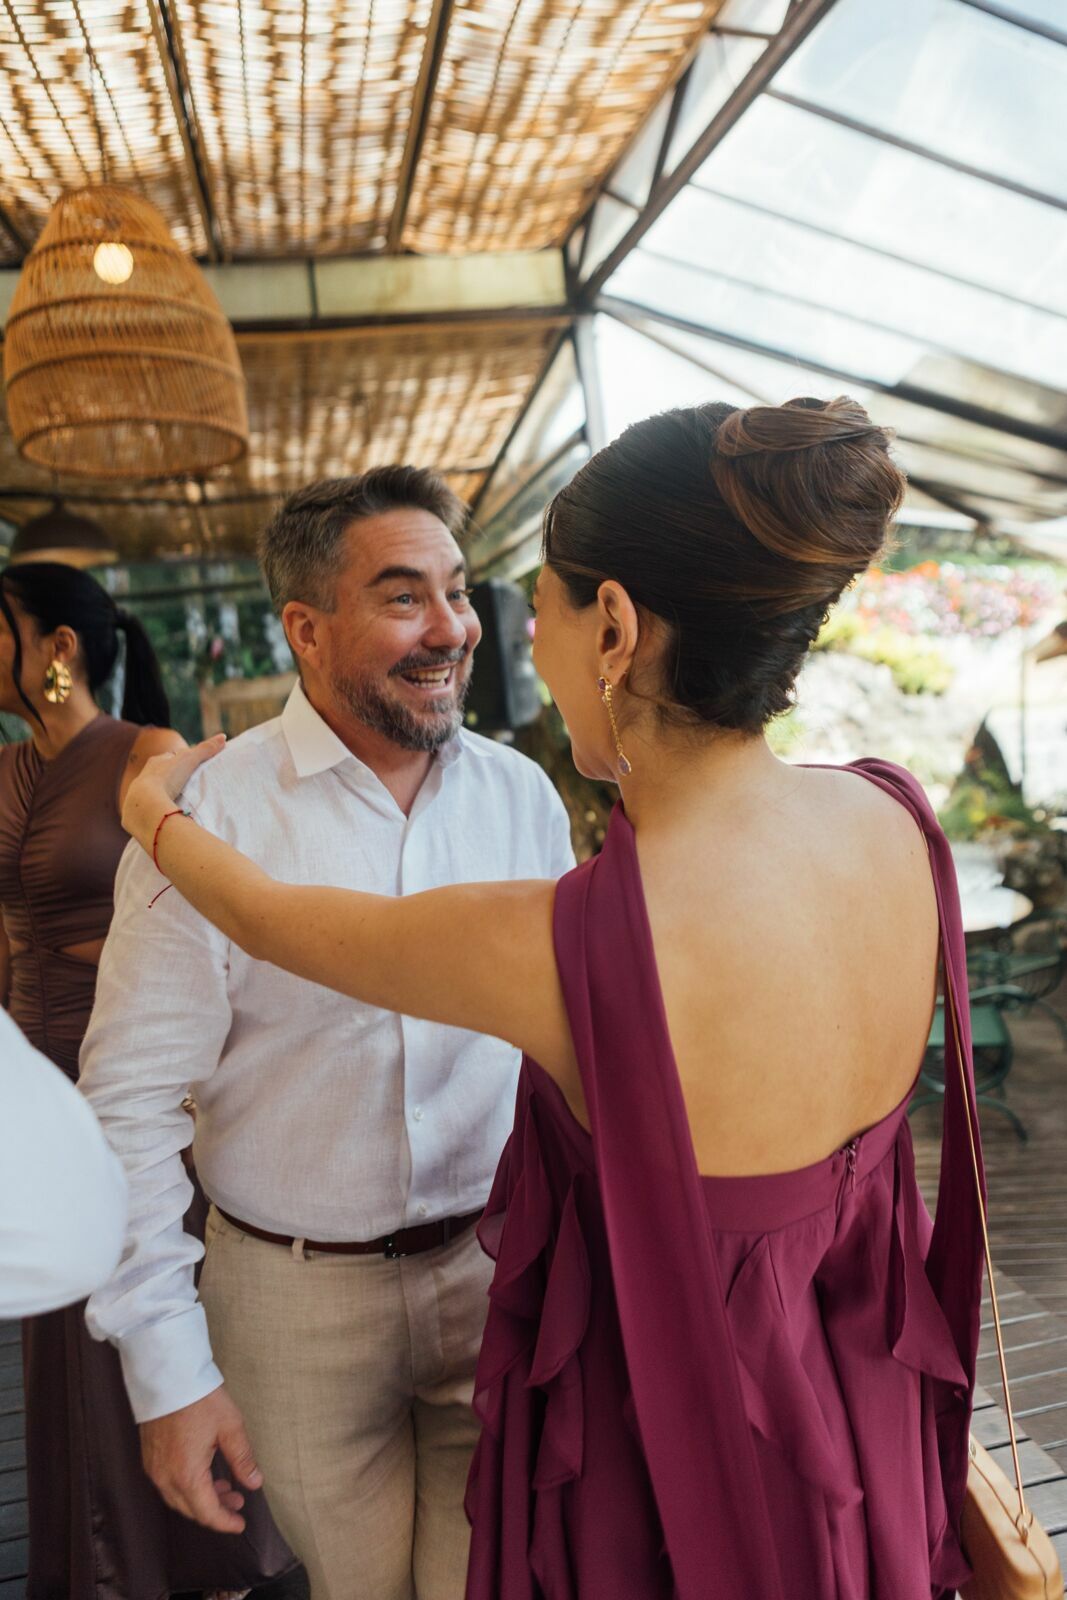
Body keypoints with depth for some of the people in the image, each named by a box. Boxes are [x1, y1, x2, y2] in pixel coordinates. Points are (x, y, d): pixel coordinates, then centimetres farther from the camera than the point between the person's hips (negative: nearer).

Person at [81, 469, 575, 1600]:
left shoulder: (523, 795, -4)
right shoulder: (206, 818, -15)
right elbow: (132, 1101, -12)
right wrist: (167, 1367, -10)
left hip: (502, 1266, 2)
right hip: (299, 1294, -2)